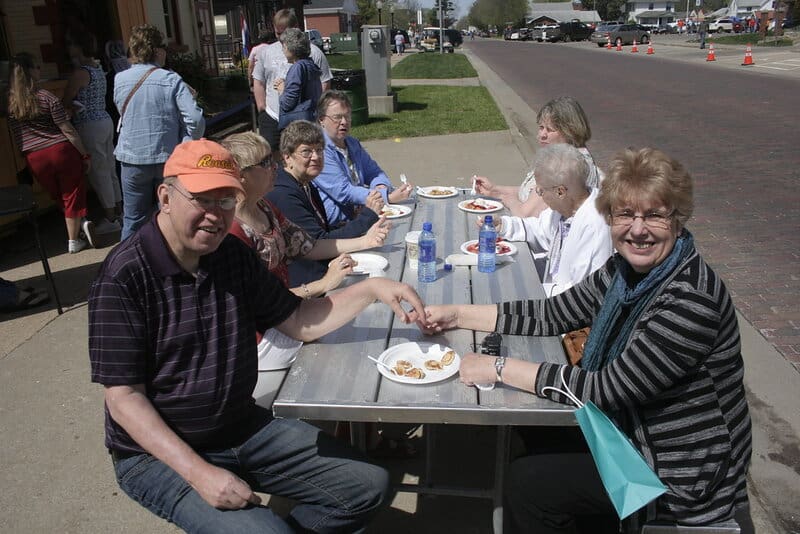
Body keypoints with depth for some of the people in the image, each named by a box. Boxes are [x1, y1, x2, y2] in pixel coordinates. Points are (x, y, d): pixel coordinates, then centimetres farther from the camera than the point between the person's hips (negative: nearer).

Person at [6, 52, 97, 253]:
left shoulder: (8, 101, 2)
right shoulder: (47, 97, -10)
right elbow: (68, 130, -9)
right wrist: (85, 154, -3)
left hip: (34, 159, 4)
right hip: (62, 151, -3)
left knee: (59, 197, 19)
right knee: (72, 195, 7)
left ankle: (80, 222, 10)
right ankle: (74, 240, 4)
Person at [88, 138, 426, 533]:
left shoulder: (234, 255, 1)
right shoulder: (123, 277, -18)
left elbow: (299, 322, 3)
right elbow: (123, 398, -19)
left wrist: (370, 289, -11)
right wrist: (198, 472, -27)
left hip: (245, 427, 6)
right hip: (160, 452, -5)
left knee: (368, 486, 1)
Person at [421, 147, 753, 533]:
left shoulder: (691, 298, -30)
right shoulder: (624, 270, -5)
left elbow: (608, 389, -30)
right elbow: (550, 314, 1)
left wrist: (500, 367, -26)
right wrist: (455, 316, -4)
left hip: (683, 479, -7)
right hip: (637, 436, 8)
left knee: (528, 484, -8)